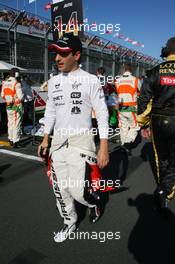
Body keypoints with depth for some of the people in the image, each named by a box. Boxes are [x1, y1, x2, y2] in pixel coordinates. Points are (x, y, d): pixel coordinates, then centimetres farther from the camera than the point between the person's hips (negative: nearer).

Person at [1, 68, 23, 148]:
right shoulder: (16, 83, -16)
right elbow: (20, 96, -18)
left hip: (8, 106, 7)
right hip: (16, 106, -7)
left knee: (10, 123, 16)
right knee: (16, 124, -1)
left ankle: (11, 140, 26)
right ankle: (15, 142, 3)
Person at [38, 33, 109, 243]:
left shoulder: (90, 80, -8)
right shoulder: (53, 81, 8)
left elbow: (102, 114, -9)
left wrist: (104, 147, -14)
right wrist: (45, 139, 14)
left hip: (81, 141, -5)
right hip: (58, 141, 6)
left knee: (77, 189, -8)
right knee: (60, 188, 10)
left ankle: (94, 203, 27)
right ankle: (69, 223, 34)